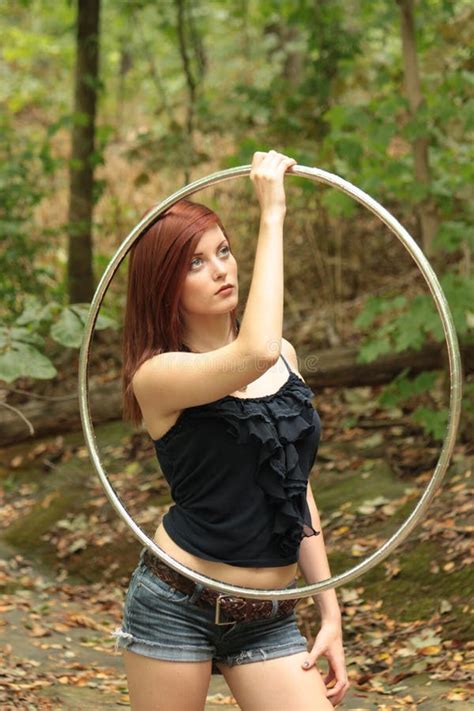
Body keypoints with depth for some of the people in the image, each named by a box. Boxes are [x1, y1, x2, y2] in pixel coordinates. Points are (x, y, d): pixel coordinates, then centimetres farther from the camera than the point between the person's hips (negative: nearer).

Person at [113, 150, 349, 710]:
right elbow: (254, 356, -32)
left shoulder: (283, 355, 9)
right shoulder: (158, 374, -11)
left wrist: (330, 614, 11)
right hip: (177, 606, -5)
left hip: (270, 619, 5)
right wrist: (272, 214, -26)